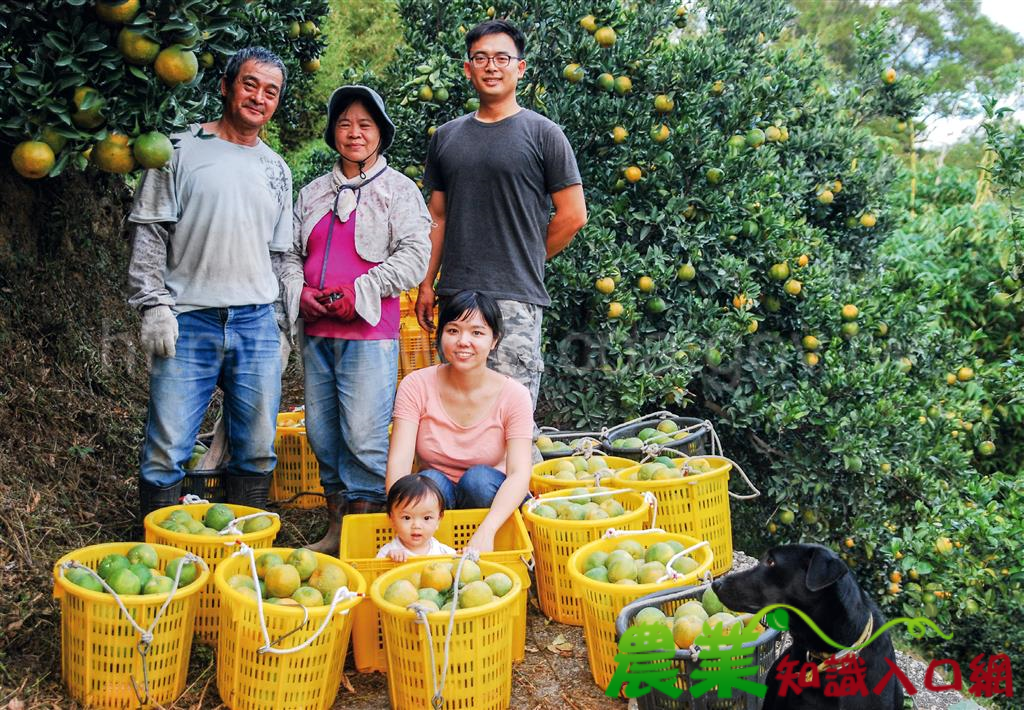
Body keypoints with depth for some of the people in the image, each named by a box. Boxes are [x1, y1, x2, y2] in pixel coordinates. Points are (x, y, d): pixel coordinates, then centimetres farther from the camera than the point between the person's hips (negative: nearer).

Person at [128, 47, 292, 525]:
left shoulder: (277, 171, 16)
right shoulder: (182, 149, 4)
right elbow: (149, 234, 0)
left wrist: (278, 323, 13)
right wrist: (155, 305, -9)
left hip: (256, 324, 4)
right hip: (189, 322, -3)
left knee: (257, 451, 6)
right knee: (167, 452, -3)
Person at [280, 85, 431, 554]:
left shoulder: (399, 190, 3)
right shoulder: (313, 193, 19)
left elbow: (414, 256, -8)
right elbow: (291, 254, 19)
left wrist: (358, 294, -14)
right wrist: (301, 293, -2)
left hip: (370, 332, -5)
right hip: (317, 332, 6)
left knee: (364, 435, -10)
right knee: (322, 433, 9)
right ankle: (336, 528, 20)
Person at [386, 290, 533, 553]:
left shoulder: (513, 396, -13)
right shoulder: (416, 386, -11)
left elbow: (519, 474, -24)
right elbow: (399, 462, -21)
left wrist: (486, 531, -42)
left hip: (489, 497, 0)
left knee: (479, 478, -31)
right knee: (430, 481, -31)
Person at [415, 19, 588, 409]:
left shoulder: (543, 134, 1)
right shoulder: (446, 136, 15)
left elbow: (573, 215, 0)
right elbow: (438, 217, 17)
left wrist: (525, 262, 5)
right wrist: (426, 284, 11)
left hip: (515, 300, -5)